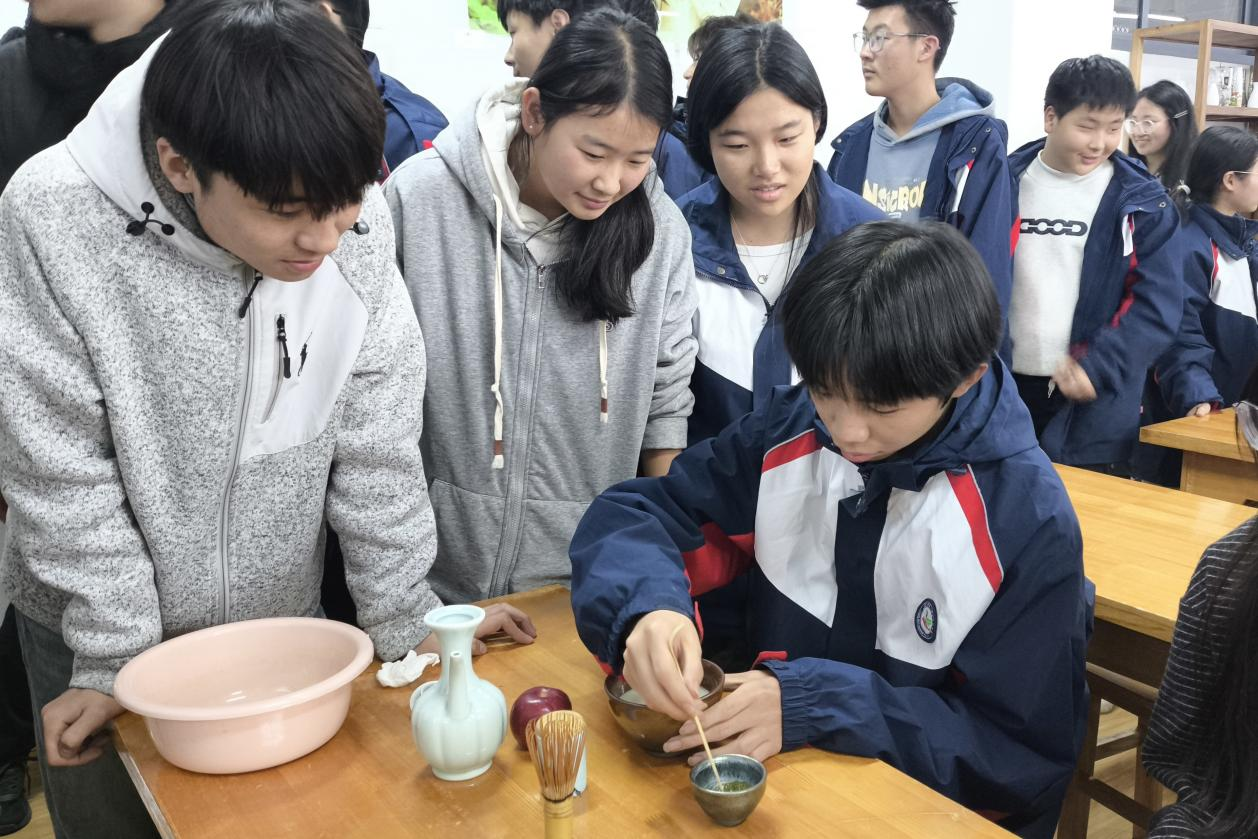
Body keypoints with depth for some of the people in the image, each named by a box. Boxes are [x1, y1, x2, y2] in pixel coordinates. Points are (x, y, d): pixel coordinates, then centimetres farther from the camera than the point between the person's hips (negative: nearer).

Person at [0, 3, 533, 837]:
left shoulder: (356, 220, -18)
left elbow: (375, 438, -10)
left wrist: (406, 615, -6)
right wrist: (114, 657, -13)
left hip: (281, 618, 2)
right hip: (98, 626, -2)